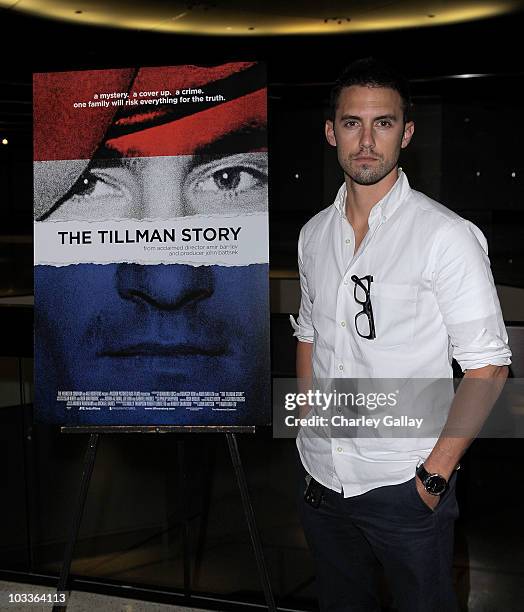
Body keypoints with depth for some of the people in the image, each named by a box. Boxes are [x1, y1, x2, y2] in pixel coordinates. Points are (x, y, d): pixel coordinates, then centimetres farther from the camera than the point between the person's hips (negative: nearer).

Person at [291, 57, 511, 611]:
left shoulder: (447, 236, -14)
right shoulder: (314, 234, 4)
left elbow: (487, 367, -14)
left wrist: (435, 475, -15)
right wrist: (309, 432, 9)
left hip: (407, 488, -5)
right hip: (321, 479, 5)